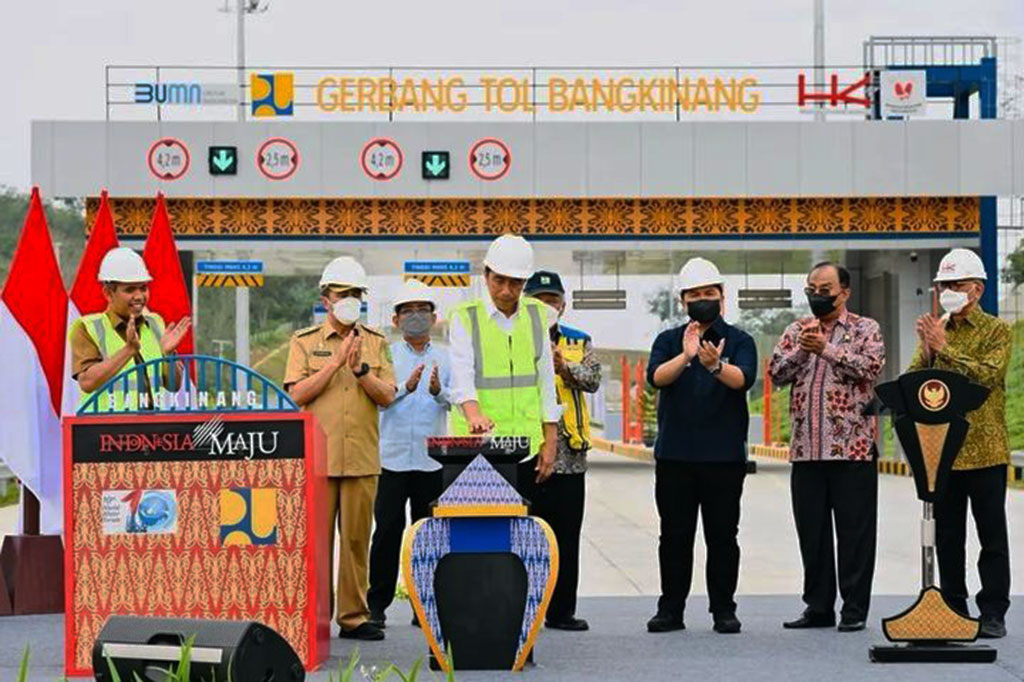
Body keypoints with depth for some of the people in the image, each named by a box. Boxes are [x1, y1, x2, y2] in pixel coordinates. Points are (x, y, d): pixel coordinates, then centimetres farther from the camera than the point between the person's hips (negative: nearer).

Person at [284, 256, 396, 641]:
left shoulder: (375, 342, 13)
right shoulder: (305, 341, 7)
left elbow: (388, 396, 5)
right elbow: (297, 394, -4)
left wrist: (359, 369, -10)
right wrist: (335, 363, -10)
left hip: (363, 458, 2)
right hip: (317, 456, -2)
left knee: (356, 538, 3)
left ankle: (353, 617, 8)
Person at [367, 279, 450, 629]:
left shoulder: (445, 358, 10)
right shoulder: (386, 355, 7)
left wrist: (438, 392, -23)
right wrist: (406, 387, -24)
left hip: (432, 459, 1)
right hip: (391, 456, -1)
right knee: (387, 530, -2)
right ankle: (377, 604, 5)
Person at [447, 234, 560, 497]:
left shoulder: (536, 314, 11)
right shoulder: (464, 317, -1)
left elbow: (546, 381, 14)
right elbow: (461, 377, -14)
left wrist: (550, 442, 9)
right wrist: (473, 414, -34)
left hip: (526, 446, 3)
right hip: (477, 446, -3)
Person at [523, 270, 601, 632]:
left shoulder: (579, 342, 14)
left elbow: (593, 379, -3)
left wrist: (565, 368, -21)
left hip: (569, 455, 3)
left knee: (566, 537, 5)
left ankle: (561, 610, 12)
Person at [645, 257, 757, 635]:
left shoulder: (738, 341, 6)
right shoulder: (668, 341, 10)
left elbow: (743, 379, -13)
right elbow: (656, 376, -9)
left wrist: (715, 365, -34)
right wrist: (686, 356, -27)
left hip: (724, 455, -1)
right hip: (674, 455, 1)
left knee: (723, 536, 3)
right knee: (674, 536, 5)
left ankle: (723, 610, 9)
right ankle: (670, 609, 10)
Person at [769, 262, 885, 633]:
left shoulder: (866, 329, 4)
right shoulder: (797, 330, 15)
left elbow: (870, 367, -13)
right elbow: (776, 373, 4)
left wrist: (826, 348, -17)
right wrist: (801, 349, -11)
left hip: (852, 448, -4)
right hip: (806, 449, 4)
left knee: (854, 530, -1)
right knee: (811, 531, 7)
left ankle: (855, 609, 5)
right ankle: (818, 606, 15)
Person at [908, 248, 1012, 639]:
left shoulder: (997, 331, 0)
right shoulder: (934, 331, 13)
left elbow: (988, 375, -17)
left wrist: (945, 349, -19)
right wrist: (927, 353, -12)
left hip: (984, 449, -4)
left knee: (992, 534, 1)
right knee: (947, 535, 8)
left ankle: (993, 613, 5)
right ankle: (953, 609, 16)